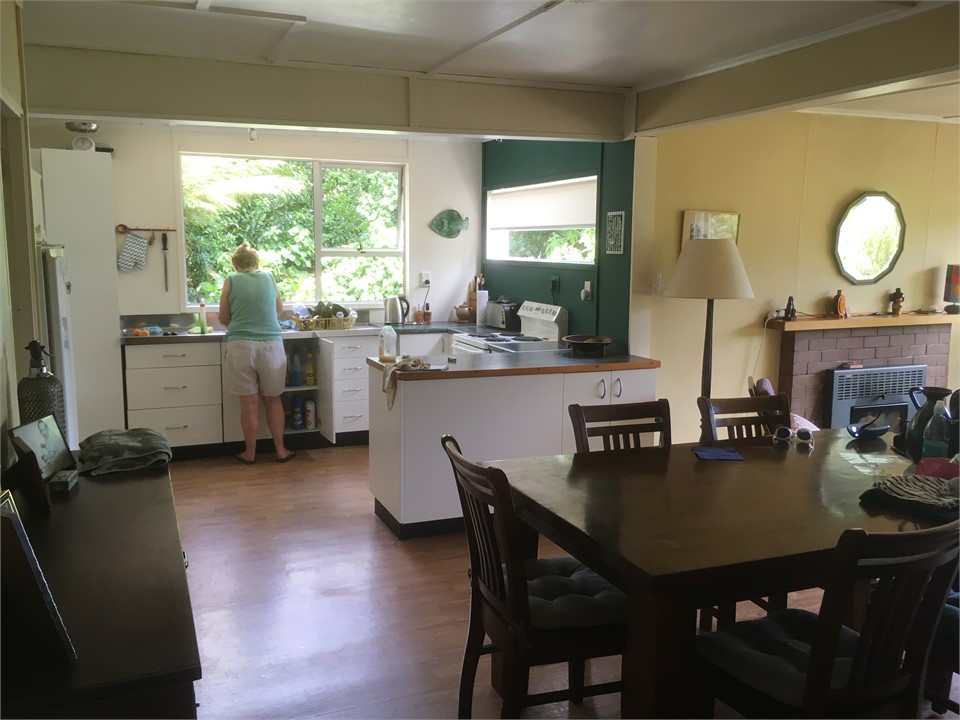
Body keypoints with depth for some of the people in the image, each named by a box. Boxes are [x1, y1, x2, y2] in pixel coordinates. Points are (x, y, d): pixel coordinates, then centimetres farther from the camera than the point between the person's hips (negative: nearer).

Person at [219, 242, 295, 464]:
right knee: (273, 399, 13)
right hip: (271, 345, 2)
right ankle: (281, 450, 17)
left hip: (241, 346, -2)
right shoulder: (268, 277, 11)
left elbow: (223, 318, 11)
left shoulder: (231, 280, 5)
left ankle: (250, 453, 16)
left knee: (249, 402, 6)